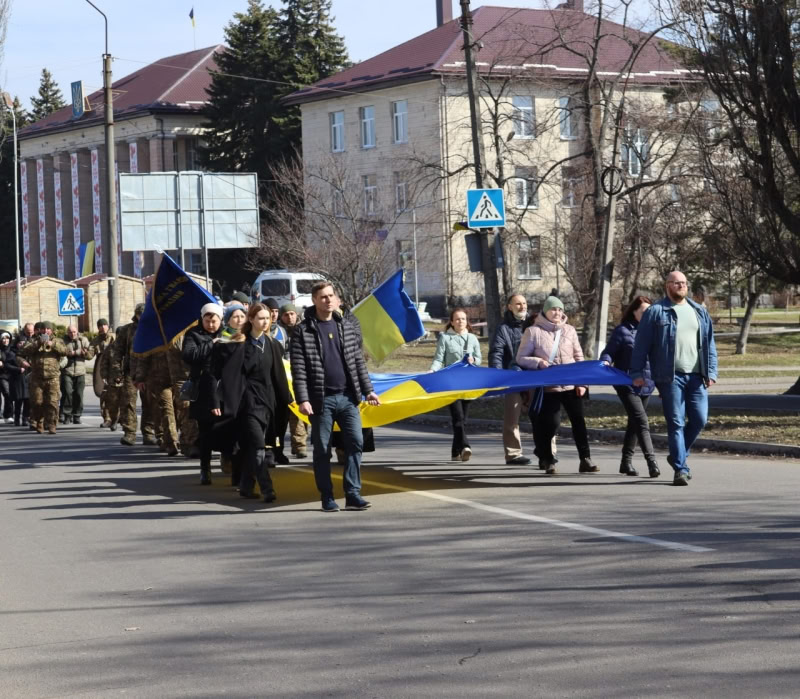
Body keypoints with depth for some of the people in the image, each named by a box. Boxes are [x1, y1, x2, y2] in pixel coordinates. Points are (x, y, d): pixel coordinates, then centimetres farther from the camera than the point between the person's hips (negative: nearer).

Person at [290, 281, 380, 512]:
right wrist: (302, 399, -15)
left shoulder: (348, 325, 10)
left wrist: (368, 390, 9)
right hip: (321, 399, -3)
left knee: (355, 443, -5)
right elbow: (299, 369, -7)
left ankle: (353, 494, 0)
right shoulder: (304, 330, -3)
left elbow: (358, 360, 14)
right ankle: (327, 498, 10)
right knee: (322, 449, 2)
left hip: (347, 397, 3)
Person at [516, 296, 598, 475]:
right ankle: (547, 459, 13)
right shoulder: (533, 332, 0)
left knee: (578, 420, -1)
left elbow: (578, 356, 14)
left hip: (571, 385, 3)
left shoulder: (569, 330, 11)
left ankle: (585, 460, 2)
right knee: (551, 423, -6)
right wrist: (538, 362, -17)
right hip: (549, 387, -3)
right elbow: (521, 359, 2)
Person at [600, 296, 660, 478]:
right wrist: (605, 362, -26)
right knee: (641, 422, -15)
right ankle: (651, 462, -20)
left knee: (634, 423, 15)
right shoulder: (623, 331, -6)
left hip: (646, 386, 6)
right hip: (628, 386, -6)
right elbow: (608, 352, -5)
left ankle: (626, 461, 26)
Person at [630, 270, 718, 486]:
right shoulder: (655, 312, 1)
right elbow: (641, 345, 0)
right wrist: (637, 372, -5)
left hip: (696, 376, 4)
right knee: (676, 423, -4)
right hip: (671, 377, -4)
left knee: (699, 419, 3)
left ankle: (678, 456, 25)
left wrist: (711, 372, 7)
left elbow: (709, 345, 16)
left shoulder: (699, 312, 16)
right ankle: (681, 468, -1)